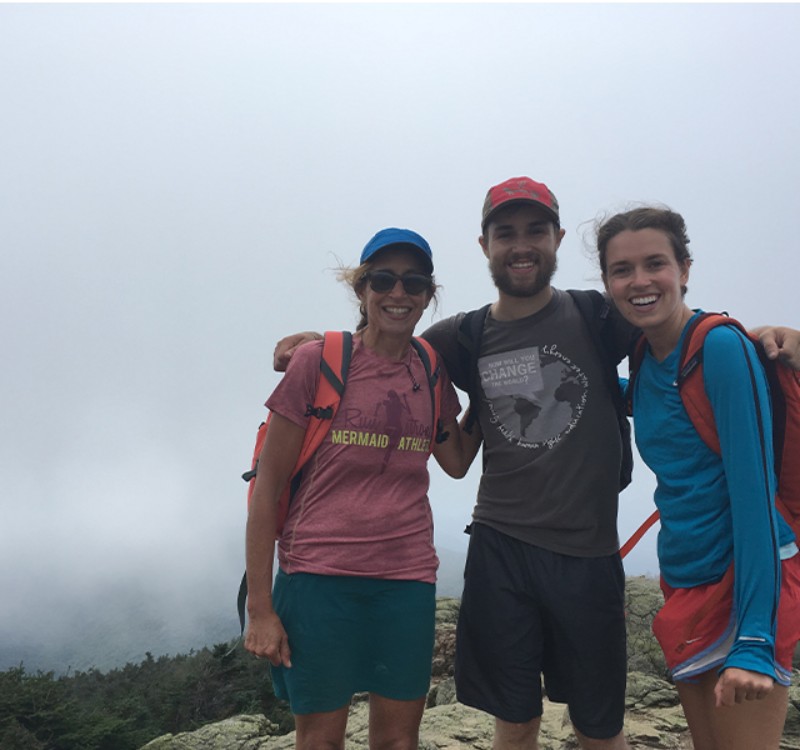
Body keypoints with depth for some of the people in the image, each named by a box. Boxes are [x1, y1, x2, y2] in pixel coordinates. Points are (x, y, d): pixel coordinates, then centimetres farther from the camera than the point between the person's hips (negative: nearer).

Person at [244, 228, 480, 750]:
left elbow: (456, 462, 14)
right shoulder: (318, 362, -6)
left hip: (407, 578, 4)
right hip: (320, 574, -3)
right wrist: (260, 607, -7)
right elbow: (268, 485, -6)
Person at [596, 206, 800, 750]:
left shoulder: (722, 347, -16)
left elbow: (755, 490, -21)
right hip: (684, 580, 8)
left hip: (751, 579, -7)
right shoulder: (646, 362, 6)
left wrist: (754, 641, -25)